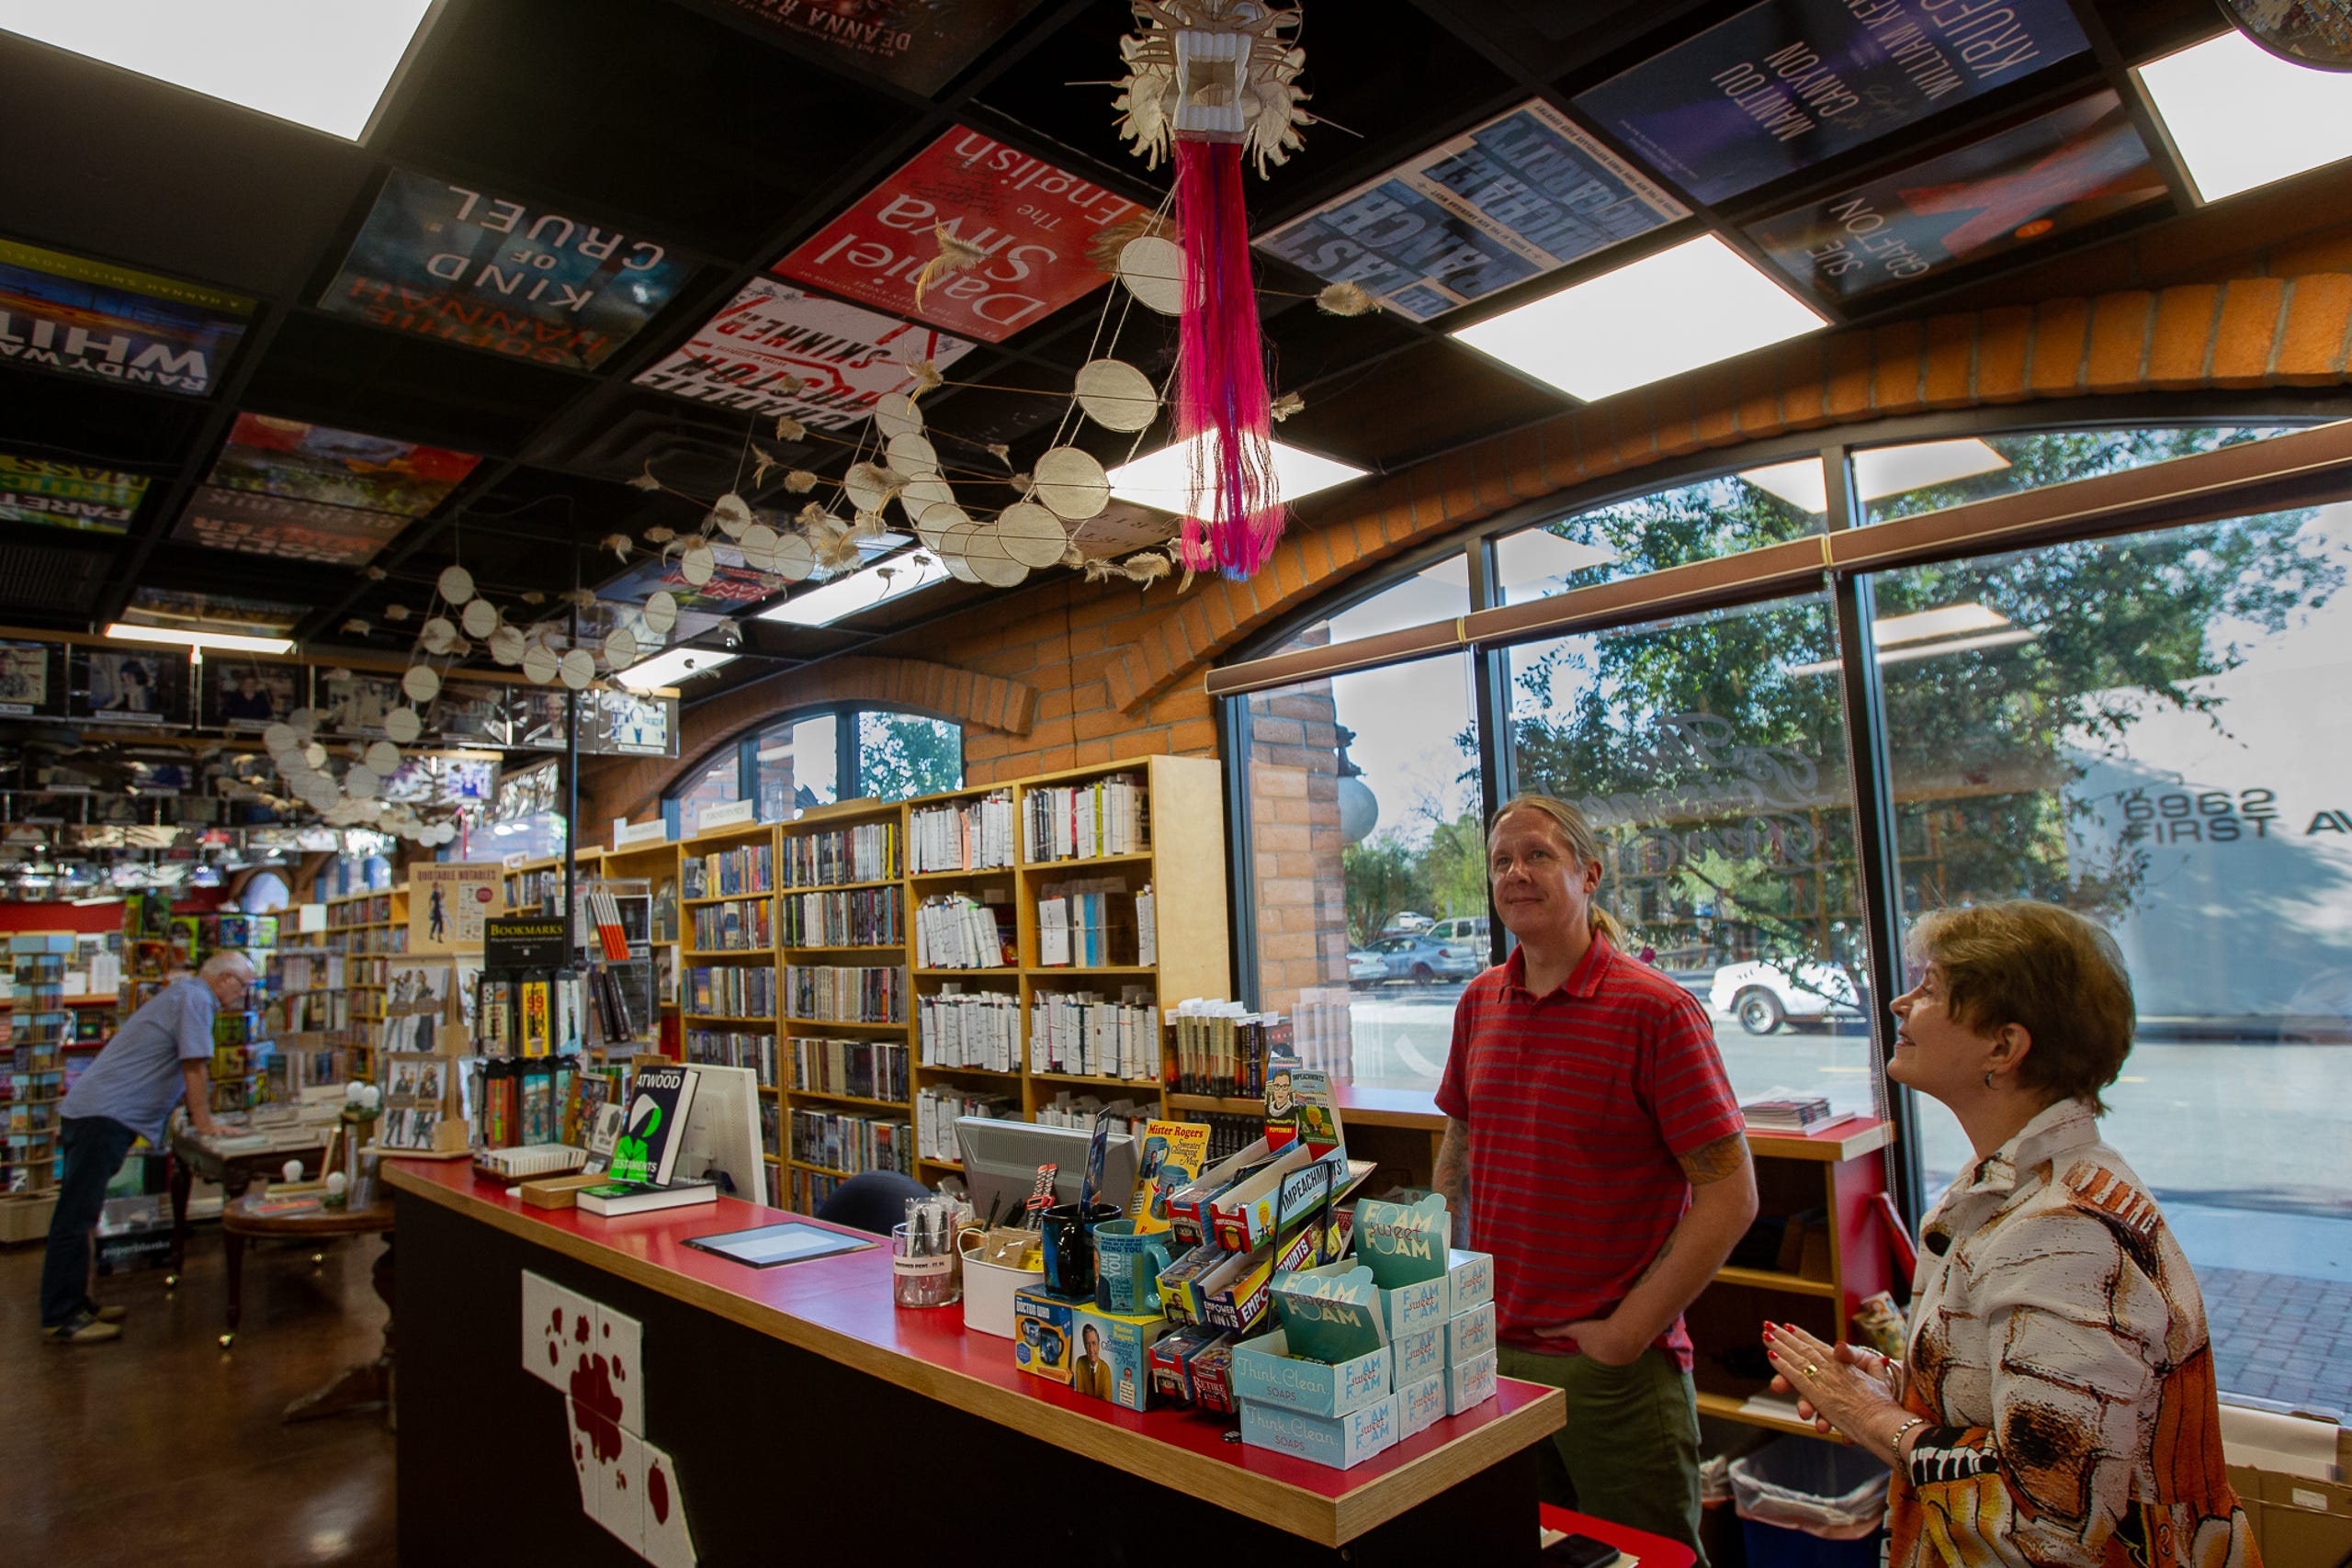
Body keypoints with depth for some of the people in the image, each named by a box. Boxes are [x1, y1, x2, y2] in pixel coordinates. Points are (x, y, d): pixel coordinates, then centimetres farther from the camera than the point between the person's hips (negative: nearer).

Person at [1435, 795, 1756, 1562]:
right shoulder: (1479, 1002, 3)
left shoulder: (1657, 1010, -15)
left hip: (1616, 1366, -5)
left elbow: (1730, 1195, -15)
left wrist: (1626, 1333, -15)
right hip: (1490, 1353, 6)